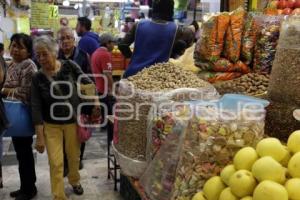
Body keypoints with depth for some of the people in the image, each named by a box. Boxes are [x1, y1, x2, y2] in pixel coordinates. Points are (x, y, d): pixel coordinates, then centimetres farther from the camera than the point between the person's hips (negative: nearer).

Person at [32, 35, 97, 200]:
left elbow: (88, 83, 0)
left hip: (73, 122, 1)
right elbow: (36, 108, -11)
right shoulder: (37, 78, -9)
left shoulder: (69, 66, -10)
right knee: (56, 163, -3)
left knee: (74, 156, 18)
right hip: (51, 125, -1)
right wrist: (39, 136, -13)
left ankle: (75, 181, 46)